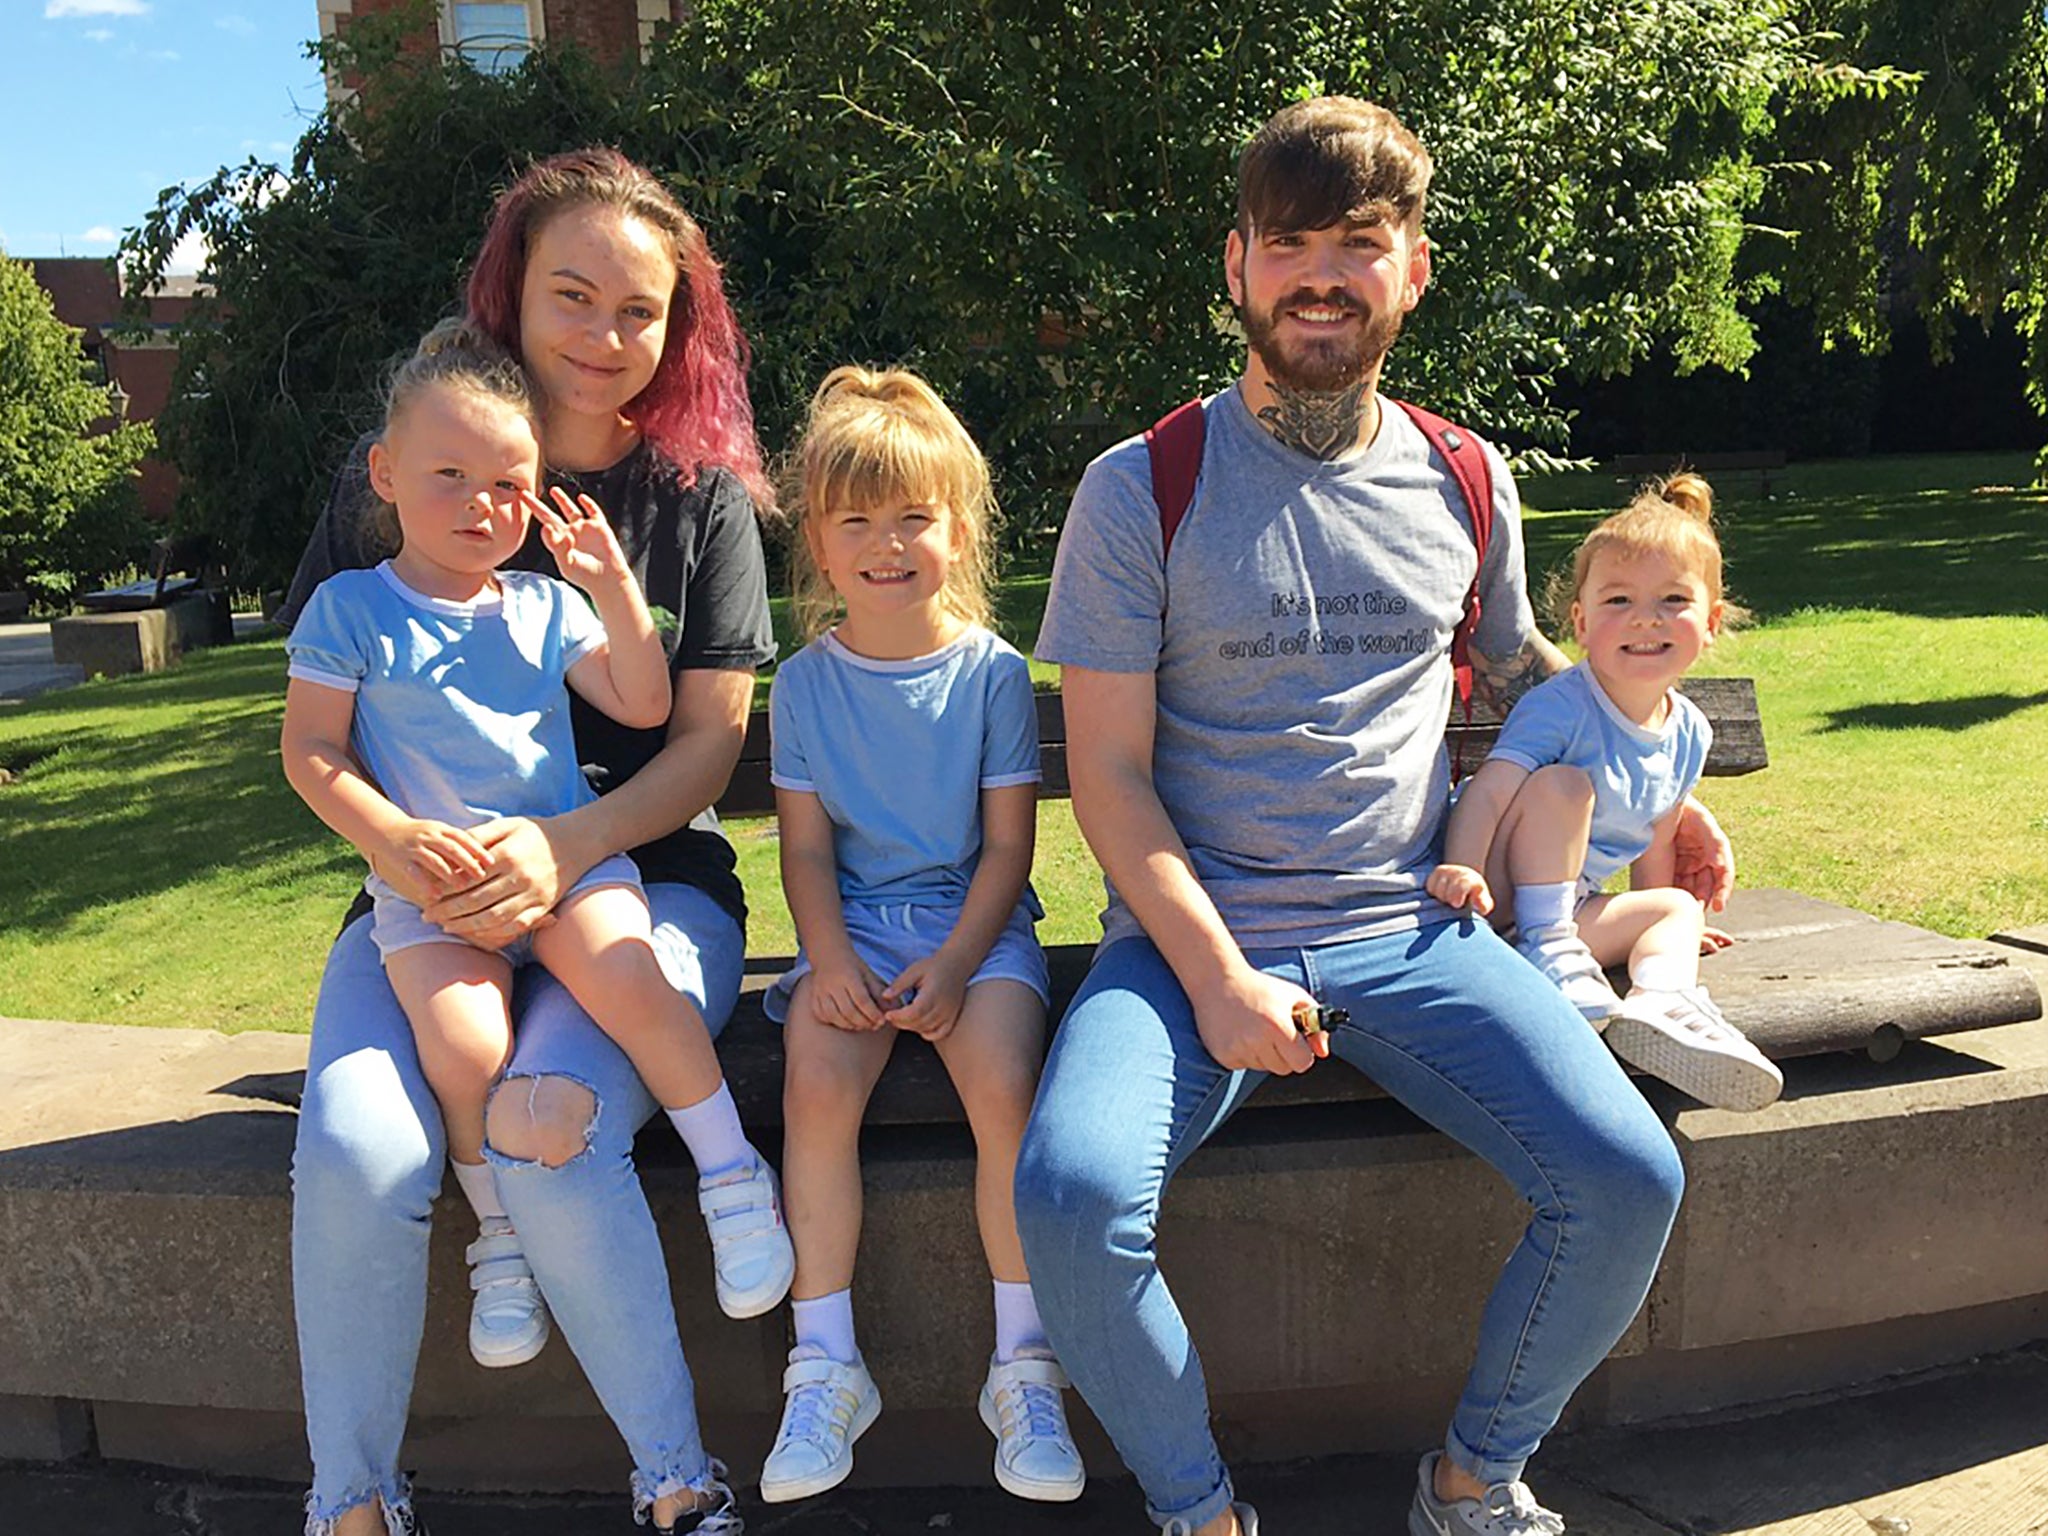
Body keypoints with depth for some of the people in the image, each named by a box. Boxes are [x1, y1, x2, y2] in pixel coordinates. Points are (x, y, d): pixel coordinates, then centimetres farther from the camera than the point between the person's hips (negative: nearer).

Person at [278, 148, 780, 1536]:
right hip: (432, 896, 2)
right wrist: (403, 847, -16)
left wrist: (566, 849, -18)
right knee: (354, 1154, -25)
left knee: (547, 1132, -29)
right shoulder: (395, 471, 5)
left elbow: (710, 739, -1)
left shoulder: (702, 492, 3)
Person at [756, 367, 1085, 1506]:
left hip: (977, 921, -1)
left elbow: (1009, 843, -2)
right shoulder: (807, 682, 5)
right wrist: (832, 956, -14)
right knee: (819, 1086, -24)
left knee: (1002, 1082, -27)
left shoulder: (992, 672, -1)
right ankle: (827, 1367, -8)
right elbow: (807, 847, 4)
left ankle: (1025, 1367, -10)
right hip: (855, 924, 2)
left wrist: (953, 965, -16)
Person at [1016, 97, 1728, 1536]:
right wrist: (1218, 976, -17)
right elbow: (1109, 775, -5)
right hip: (1194, 931, -2)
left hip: (1414, 929, 3)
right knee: (1073, 1195, -28)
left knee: (1628, 1178, -17)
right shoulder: (1143, 489, -2)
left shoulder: (1464, 482, 9)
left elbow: (1523, 663, 29)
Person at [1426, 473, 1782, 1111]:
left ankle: (1660, 999, -33)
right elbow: (1489, 790, -30)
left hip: (1572, 902, 8)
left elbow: (1656, 842, 20)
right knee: (1562, 784, -24)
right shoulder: (1559, 706, -18)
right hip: (1498, 900, -8)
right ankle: (1549, 948, -25)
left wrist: (1663, 927, 29)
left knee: (1677, 909, -2)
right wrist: (1460, 868, -46)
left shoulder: (1689, 731, 6)